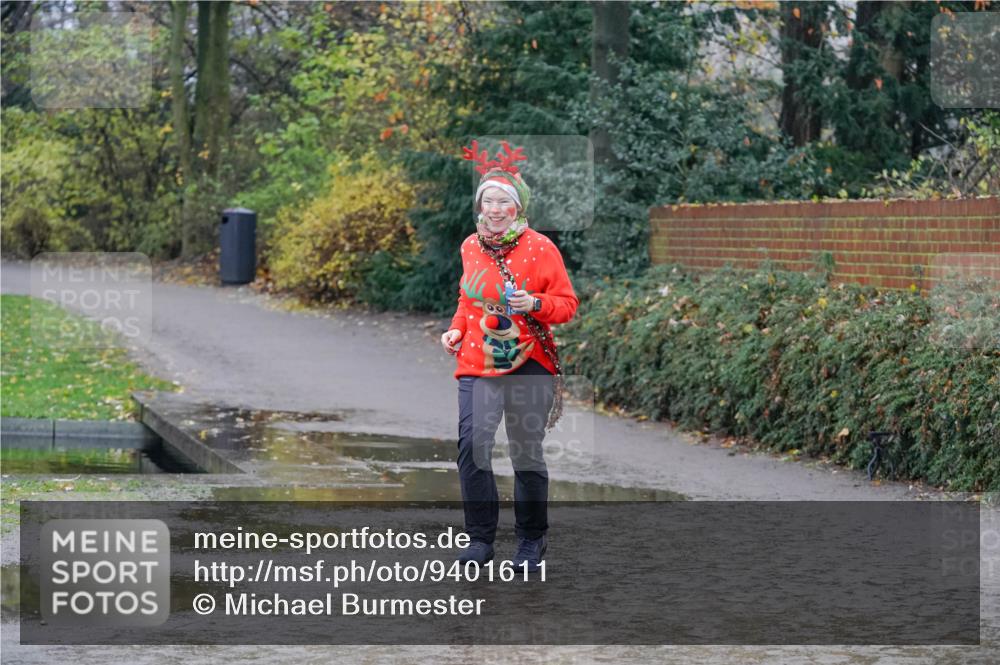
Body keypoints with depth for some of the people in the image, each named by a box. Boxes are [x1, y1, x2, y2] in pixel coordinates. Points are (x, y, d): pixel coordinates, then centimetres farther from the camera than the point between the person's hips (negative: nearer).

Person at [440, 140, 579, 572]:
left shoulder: (539, 247, -3)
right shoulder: (470, 247, 10)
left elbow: (567, 304, -1)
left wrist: (535, 304, -19)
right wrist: (456, 328, 9)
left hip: (528, 364, -3)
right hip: (477, 363, 3)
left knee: (527, 455, 3)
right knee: (471, 447, -12)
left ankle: (532, 540, 20)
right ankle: (480, 538, 0)